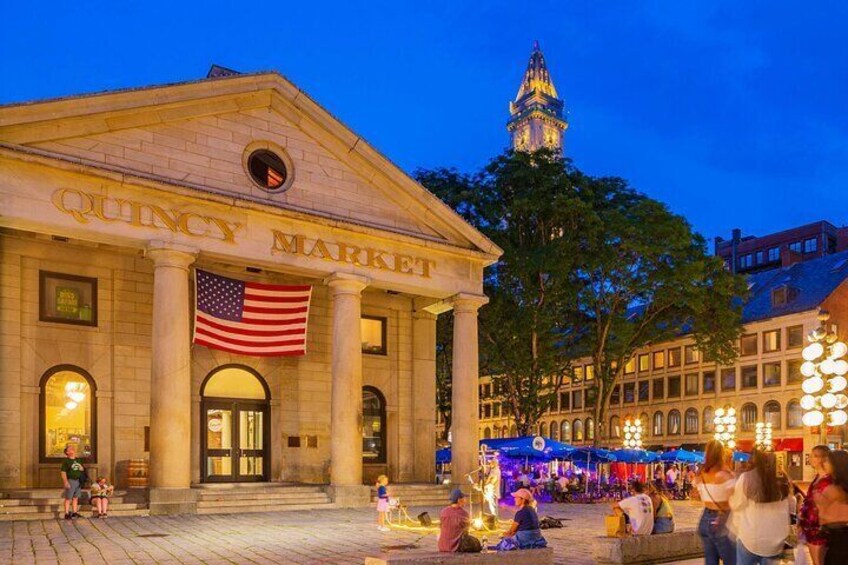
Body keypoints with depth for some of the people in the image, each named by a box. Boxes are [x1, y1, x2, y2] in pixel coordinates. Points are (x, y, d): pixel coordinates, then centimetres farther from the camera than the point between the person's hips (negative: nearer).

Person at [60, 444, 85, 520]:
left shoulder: (78, 460, 14)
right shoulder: (66, 461, -7)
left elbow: (82, 469, 24)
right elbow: (63, 472, -14)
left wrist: (82, 468, 0)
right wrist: (66, 482, -21)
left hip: (78, 481, 7)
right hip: (70, 481, -7)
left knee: (75, 498, 12)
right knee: (68, 498, -3)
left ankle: (74, 512, 19)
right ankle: (67, 513, 1)